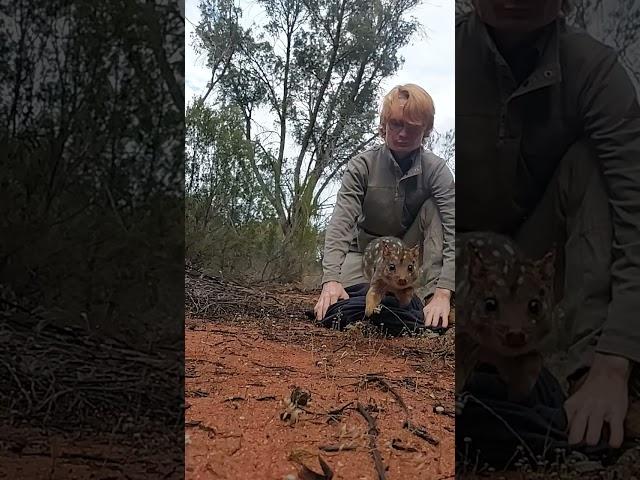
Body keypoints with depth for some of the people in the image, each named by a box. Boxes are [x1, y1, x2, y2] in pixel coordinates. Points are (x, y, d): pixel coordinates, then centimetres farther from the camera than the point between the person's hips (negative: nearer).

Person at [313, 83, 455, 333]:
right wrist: (331, 281, -44)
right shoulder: (362, 165, -18)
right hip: (366, 251, -1)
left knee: (433, 207, -26)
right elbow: (340, 223, -28)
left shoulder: (436, 170, -17)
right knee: (335, 303, -30)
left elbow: (452, 231, -28)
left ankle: (429, 295, -29)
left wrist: (442, 294, -42)